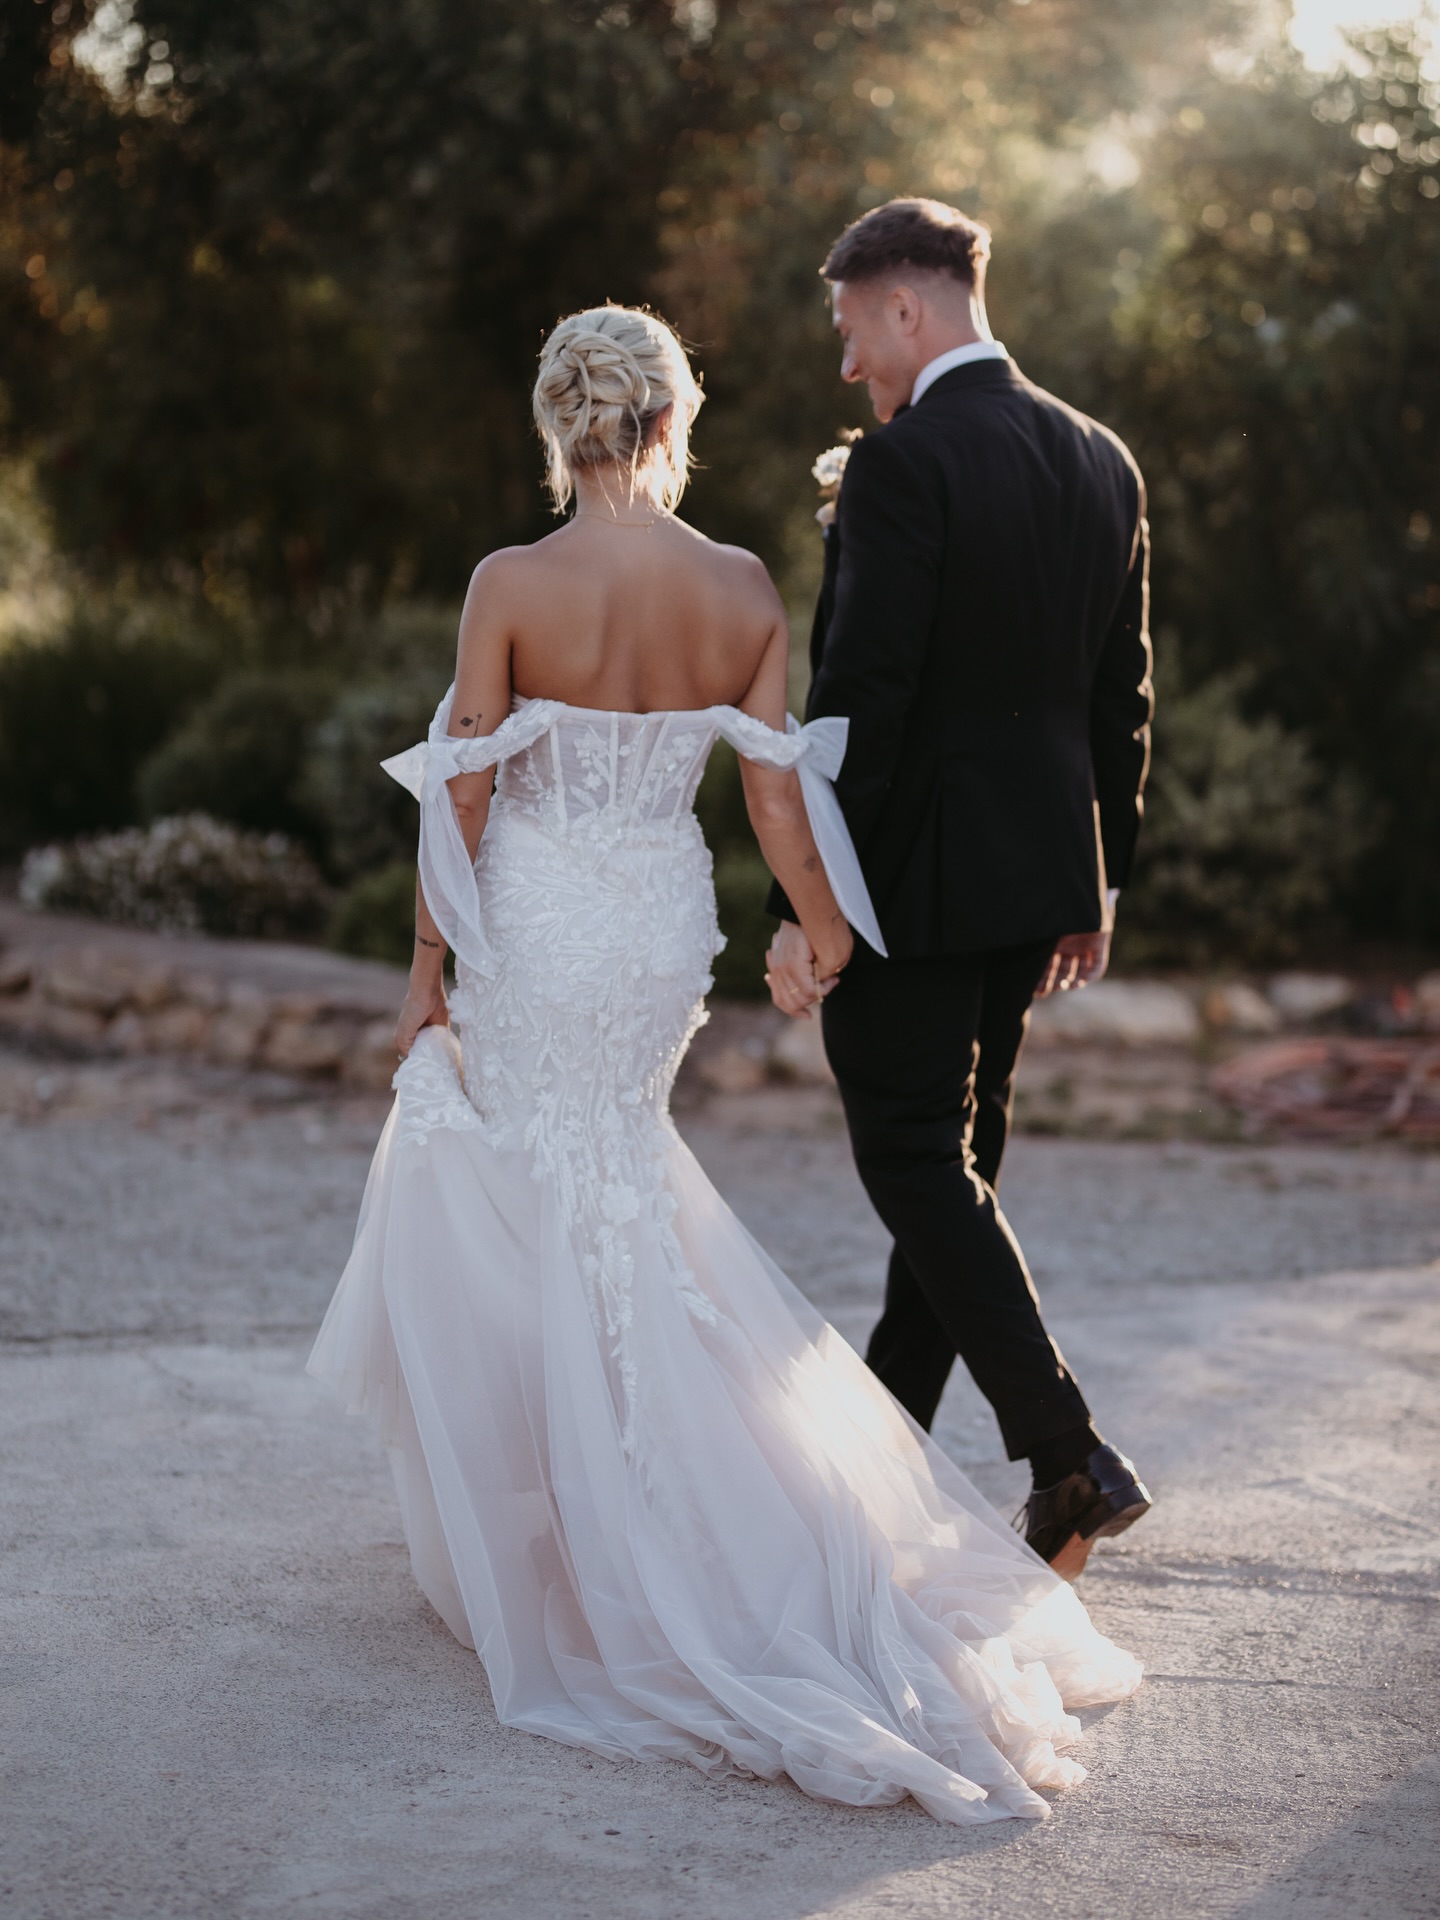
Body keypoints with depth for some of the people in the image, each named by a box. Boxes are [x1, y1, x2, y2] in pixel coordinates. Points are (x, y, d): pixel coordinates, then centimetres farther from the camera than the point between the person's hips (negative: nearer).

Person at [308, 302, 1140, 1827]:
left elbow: (462, 798, -10)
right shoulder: (745, 593, -5)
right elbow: (778, 794, 1)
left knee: (581, 1227, 7)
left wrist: (428, 969, 1)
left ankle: (643, 1577, 12)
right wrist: (830, 932, 16)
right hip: (667, 919, 4)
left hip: (537, 925, -4)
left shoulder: (511, 587, -14)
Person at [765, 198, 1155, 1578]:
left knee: (916, 1161, -1)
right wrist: (1098, 881, 19)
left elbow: (862, 698, -20)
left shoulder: (904, 464, -16)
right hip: (1042, 868, 8)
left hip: (913, 871, -8)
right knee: (957, 1152, 17)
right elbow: (1121, 698, 12)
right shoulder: (1101, 464, 8)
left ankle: (1069, 1460, -9)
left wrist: (808, 905, -17)